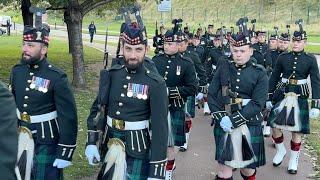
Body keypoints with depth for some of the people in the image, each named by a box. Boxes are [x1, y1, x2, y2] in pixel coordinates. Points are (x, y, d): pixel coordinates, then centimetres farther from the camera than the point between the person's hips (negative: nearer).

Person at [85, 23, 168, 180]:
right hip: (110, 147, 4)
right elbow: (97, 108, 8)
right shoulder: (111, 75, -1)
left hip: (138, 151, -4)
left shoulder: (156, 84, -14)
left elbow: (160, 127, -16)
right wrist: (91, 142, 1)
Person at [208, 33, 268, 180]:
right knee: (224, 168, 1)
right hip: (224, 124, 1)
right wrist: (221, 118, -12)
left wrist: (234, 120, -19)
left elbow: (257, 104, -11)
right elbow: (211, 95, 2)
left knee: (247, 168, 13)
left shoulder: (259, 73, -3)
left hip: (249, 126, -1)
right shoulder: (223, 68, 3)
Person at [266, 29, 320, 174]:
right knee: (275, 126, 3)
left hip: (300, 98, -1)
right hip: (281, 96, 2)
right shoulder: (283, 57, 1)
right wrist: (269, 98, 4)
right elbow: (274, 78, 6)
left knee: (296, 131, 5)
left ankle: (294, 160, 22)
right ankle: (280, 150, 30)